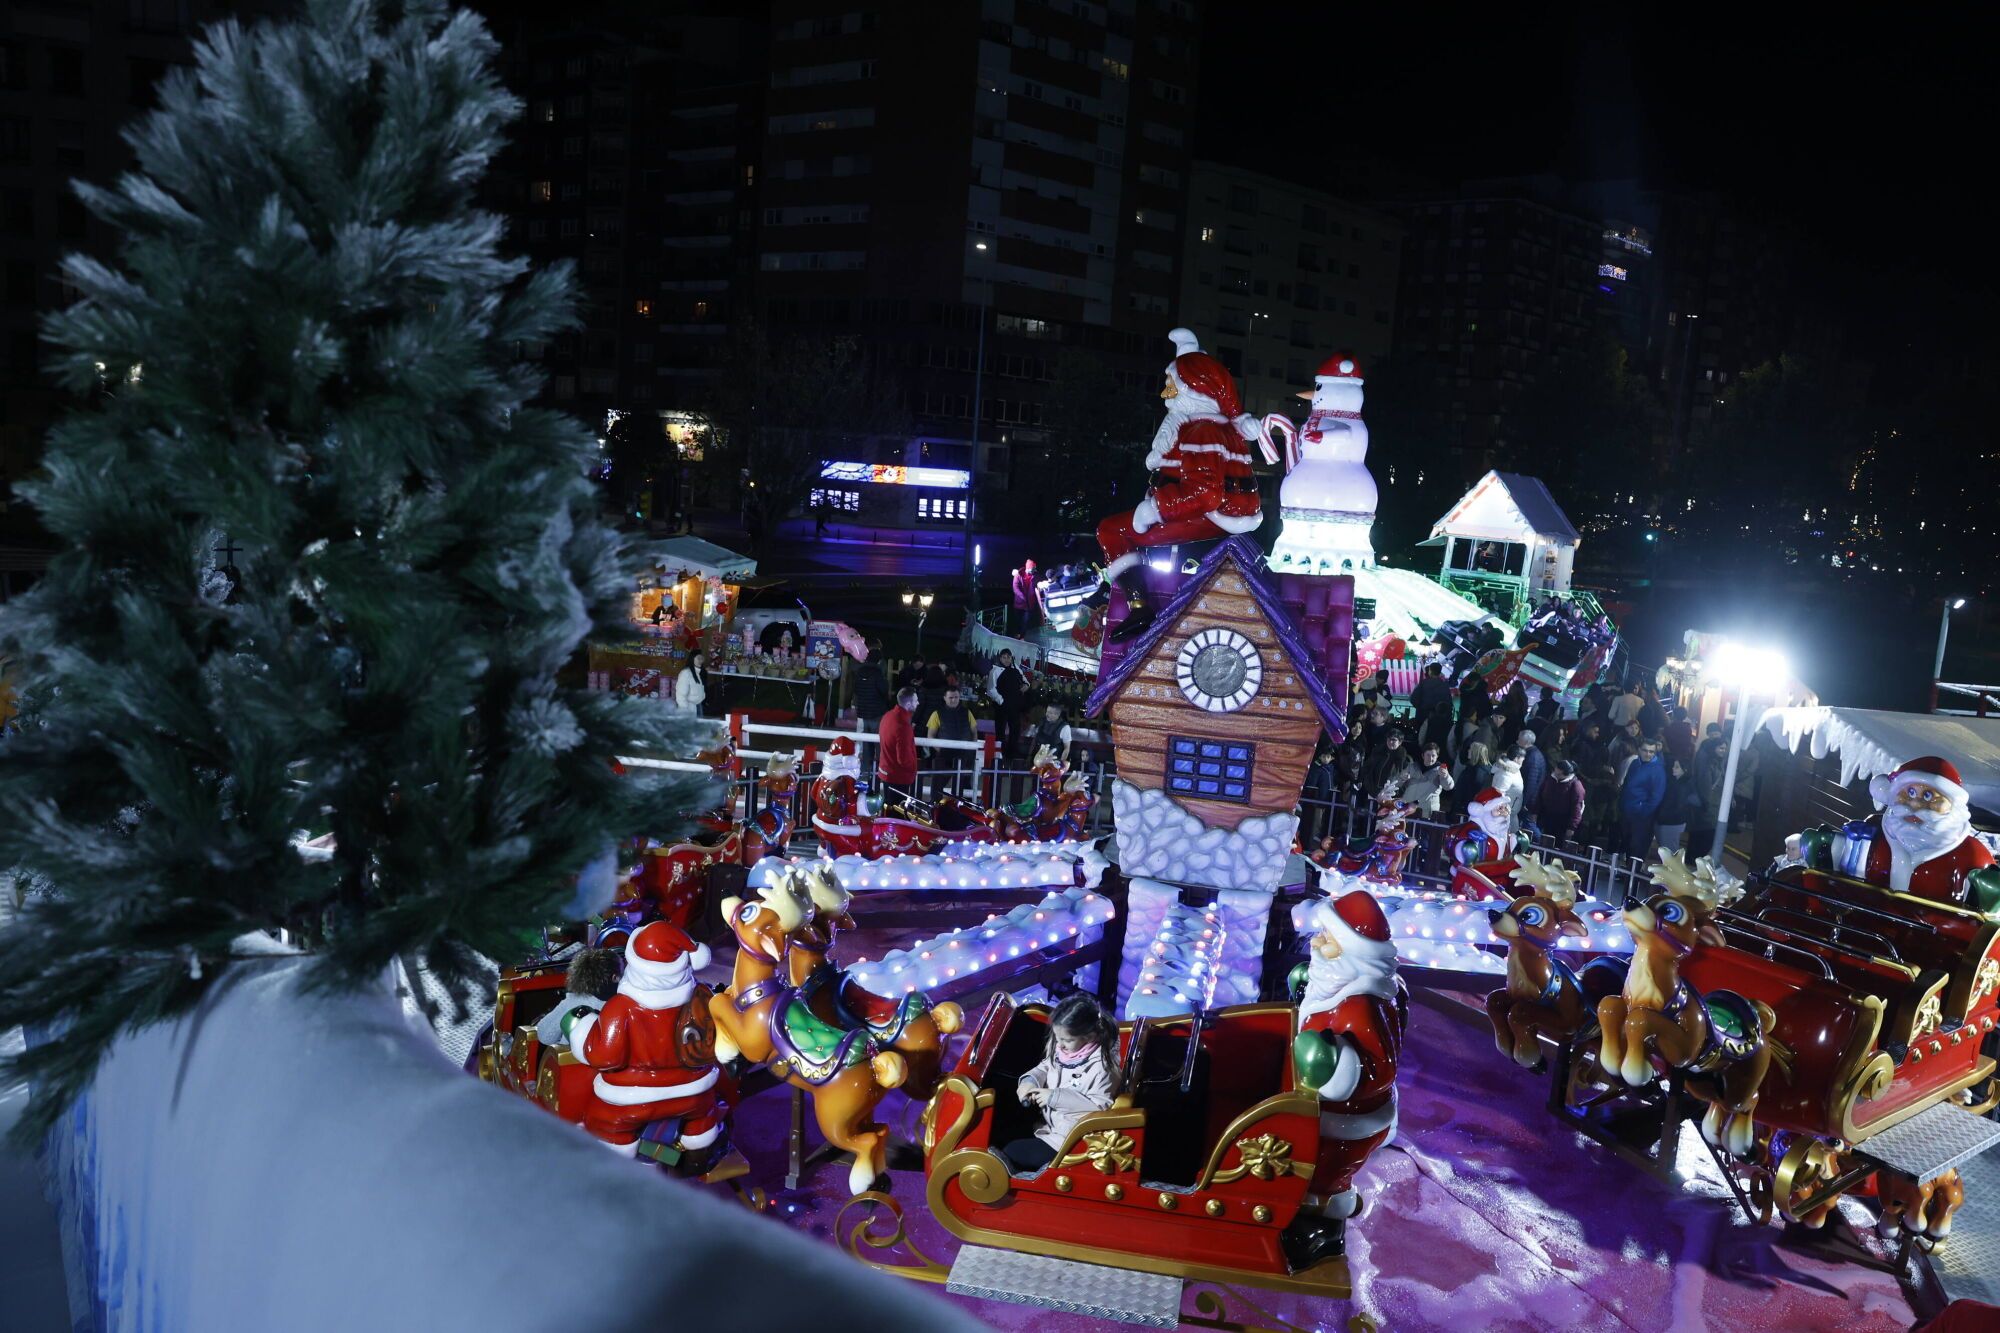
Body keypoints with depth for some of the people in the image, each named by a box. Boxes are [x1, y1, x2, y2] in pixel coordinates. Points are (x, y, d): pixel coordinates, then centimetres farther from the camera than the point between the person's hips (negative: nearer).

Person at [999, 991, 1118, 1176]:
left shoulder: (1101, 1066, -26)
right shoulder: (1061, 1048, -5)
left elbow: (1101, 1107, -26)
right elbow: (1045, 1068, 12)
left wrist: (1056, 1097, -28)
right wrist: (1030, 1080, -11)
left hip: (1068, 1139, -8)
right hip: (1046, 1120, 8)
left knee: (1010, 1151, -7)